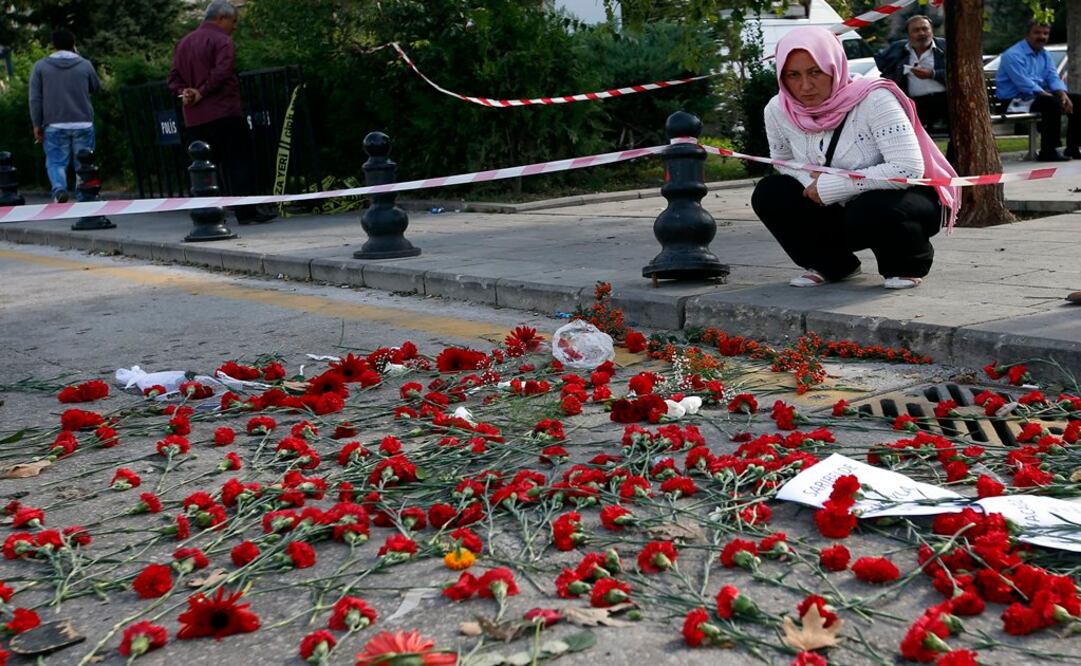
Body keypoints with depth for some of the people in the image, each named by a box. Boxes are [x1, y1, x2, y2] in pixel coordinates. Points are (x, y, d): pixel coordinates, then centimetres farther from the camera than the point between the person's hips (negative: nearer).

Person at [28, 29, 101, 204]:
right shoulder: (85, 65, 3)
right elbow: (96, 88, 20)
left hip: (55, 125, 0)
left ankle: (59, 189, -22)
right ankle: (84, 199, 10)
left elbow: (35, 99, 1)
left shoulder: (40, 66, 4)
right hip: (83, 124, 0)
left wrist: (37, 125, 7)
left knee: (55, 162, 4)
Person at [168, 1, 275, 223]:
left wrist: (184, 92, -3)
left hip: (194, 119, 7)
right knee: (239, 162, -3)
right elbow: (222, 72, -19)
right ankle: (247, 210, -6)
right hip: (224, 112, -7)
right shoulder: (221, 40, -5)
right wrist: (201, 93, -12)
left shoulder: (183, 43, 19)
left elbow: (174, 78, 14)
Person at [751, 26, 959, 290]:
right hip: (842, 208, 5)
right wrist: (813, 184, -15)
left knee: (870, 211, -39)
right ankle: (833, 265, 5)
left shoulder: (873, 99, -26)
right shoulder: (778, 111, -10)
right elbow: (783, 162, 8)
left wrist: (831, 186, -29)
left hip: (907, 197, -5)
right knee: (769, 194, -15)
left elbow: (909, 169, -33)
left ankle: (907, 265, -3)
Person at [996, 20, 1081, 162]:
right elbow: (1024, 84, -23)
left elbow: (1053, 78, 7)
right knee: (1052, 103, -33)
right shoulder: (1013, 55, -14)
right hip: (1017, 100, -9)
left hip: (1039, 96, 9)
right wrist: (1049, 96, -27)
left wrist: (1063, 95, -14)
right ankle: (1048, 152, -28)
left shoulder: (1044, 55, 15)